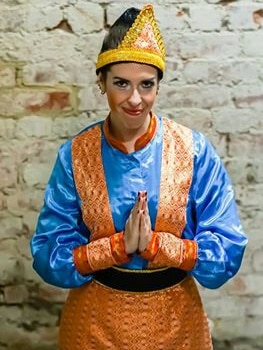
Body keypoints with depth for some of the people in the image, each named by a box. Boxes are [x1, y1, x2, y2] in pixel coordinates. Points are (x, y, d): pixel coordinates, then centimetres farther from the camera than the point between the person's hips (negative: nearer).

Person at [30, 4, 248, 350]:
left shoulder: (195, 151, -11)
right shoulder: (74, 155, -10)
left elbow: (228, 251, -10)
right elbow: (49, 256, -9)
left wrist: (157, 244, -24)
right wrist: (118, 245, -23)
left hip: (176, 322, 0)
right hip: (95, 321, 0)